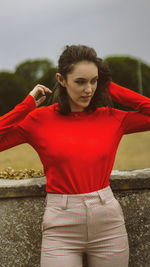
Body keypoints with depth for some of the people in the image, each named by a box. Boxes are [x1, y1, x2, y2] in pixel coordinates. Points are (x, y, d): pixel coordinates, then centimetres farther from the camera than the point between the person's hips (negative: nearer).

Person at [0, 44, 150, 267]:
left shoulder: (111, 118, 4)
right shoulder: (40, 119, -1)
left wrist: (112, 90, 2)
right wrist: (28, 104, -7)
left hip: (108, 219, 2)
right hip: (61, 224, -2)